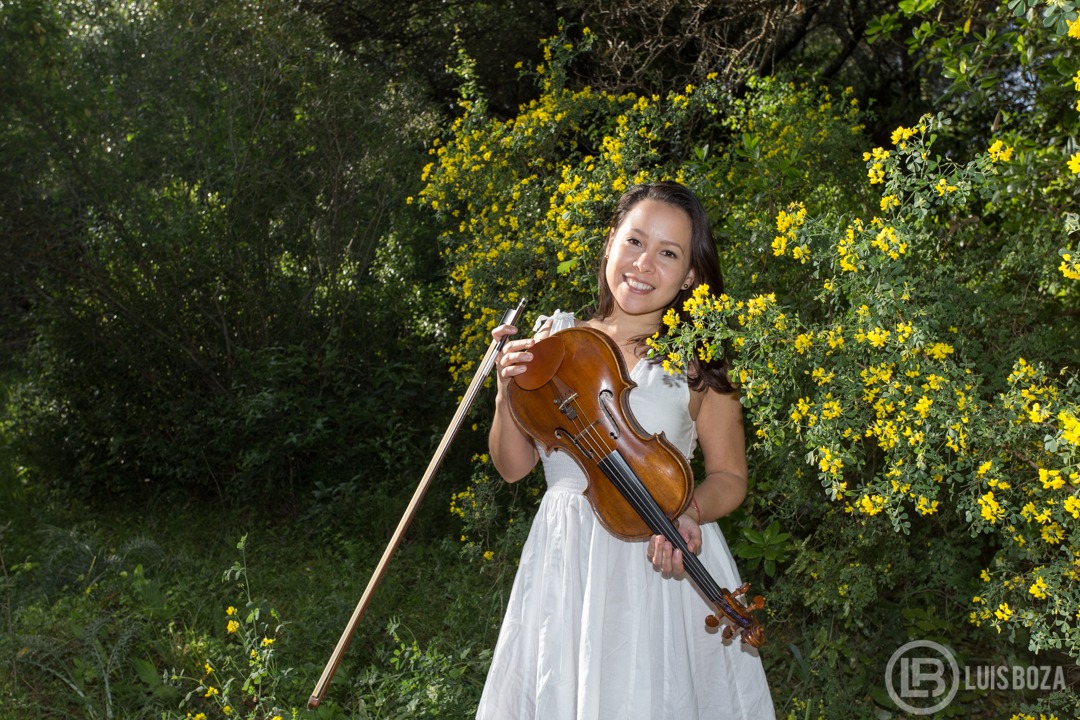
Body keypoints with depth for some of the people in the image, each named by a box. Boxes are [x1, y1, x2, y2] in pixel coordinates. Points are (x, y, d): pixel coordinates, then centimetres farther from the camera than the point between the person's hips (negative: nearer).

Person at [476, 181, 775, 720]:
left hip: (662, 570, -2)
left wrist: (689, 511, -19)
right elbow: (513, 466, 3)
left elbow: (729, 477, 1)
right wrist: (508, 393, -13)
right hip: (565, 564, 2)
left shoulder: (696, 364, -6)